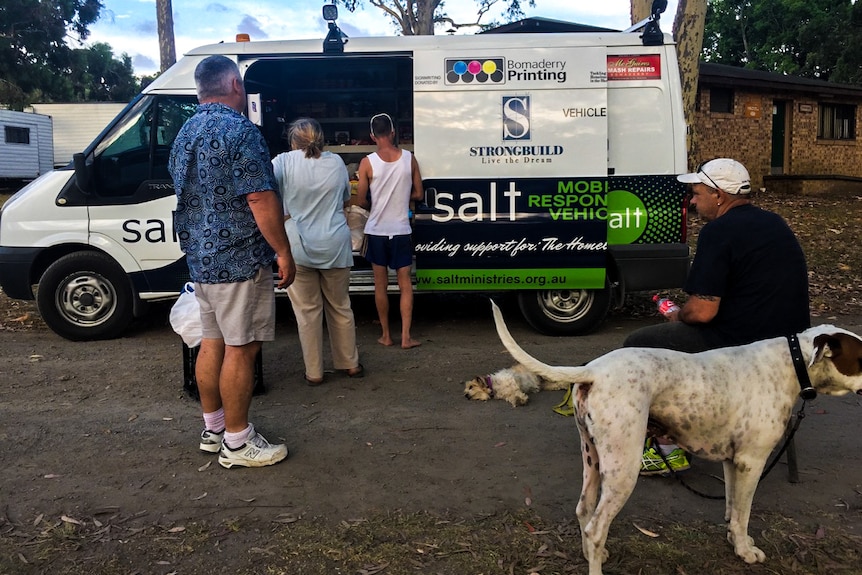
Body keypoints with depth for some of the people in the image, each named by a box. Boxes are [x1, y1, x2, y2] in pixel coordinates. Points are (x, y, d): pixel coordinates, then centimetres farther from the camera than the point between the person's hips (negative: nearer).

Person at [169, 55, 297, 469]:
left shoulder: (185, 134, 15)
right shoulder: (239, 130, -15)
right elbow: (261, 198, -20)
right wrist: (283, 252, -14)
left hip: (200, 256, 9)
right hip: (239, 259, -9)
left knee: (212, 343, 15)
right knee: (240, 348, -2)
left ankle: (213, 428, 27)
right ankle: (237, 443, 7)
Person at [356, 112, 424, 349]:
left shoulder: (367, 162, -9)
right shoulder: (409, 159, -4)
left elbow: (361, 201, -5)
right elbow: (418, 194, 4)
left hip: (376, 230, -1)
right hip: (401, 230, 1)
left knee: (380, 285, 10)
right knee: (405, 284, 8)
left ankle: (386, 335, 17)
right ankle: (406, 337, 5)